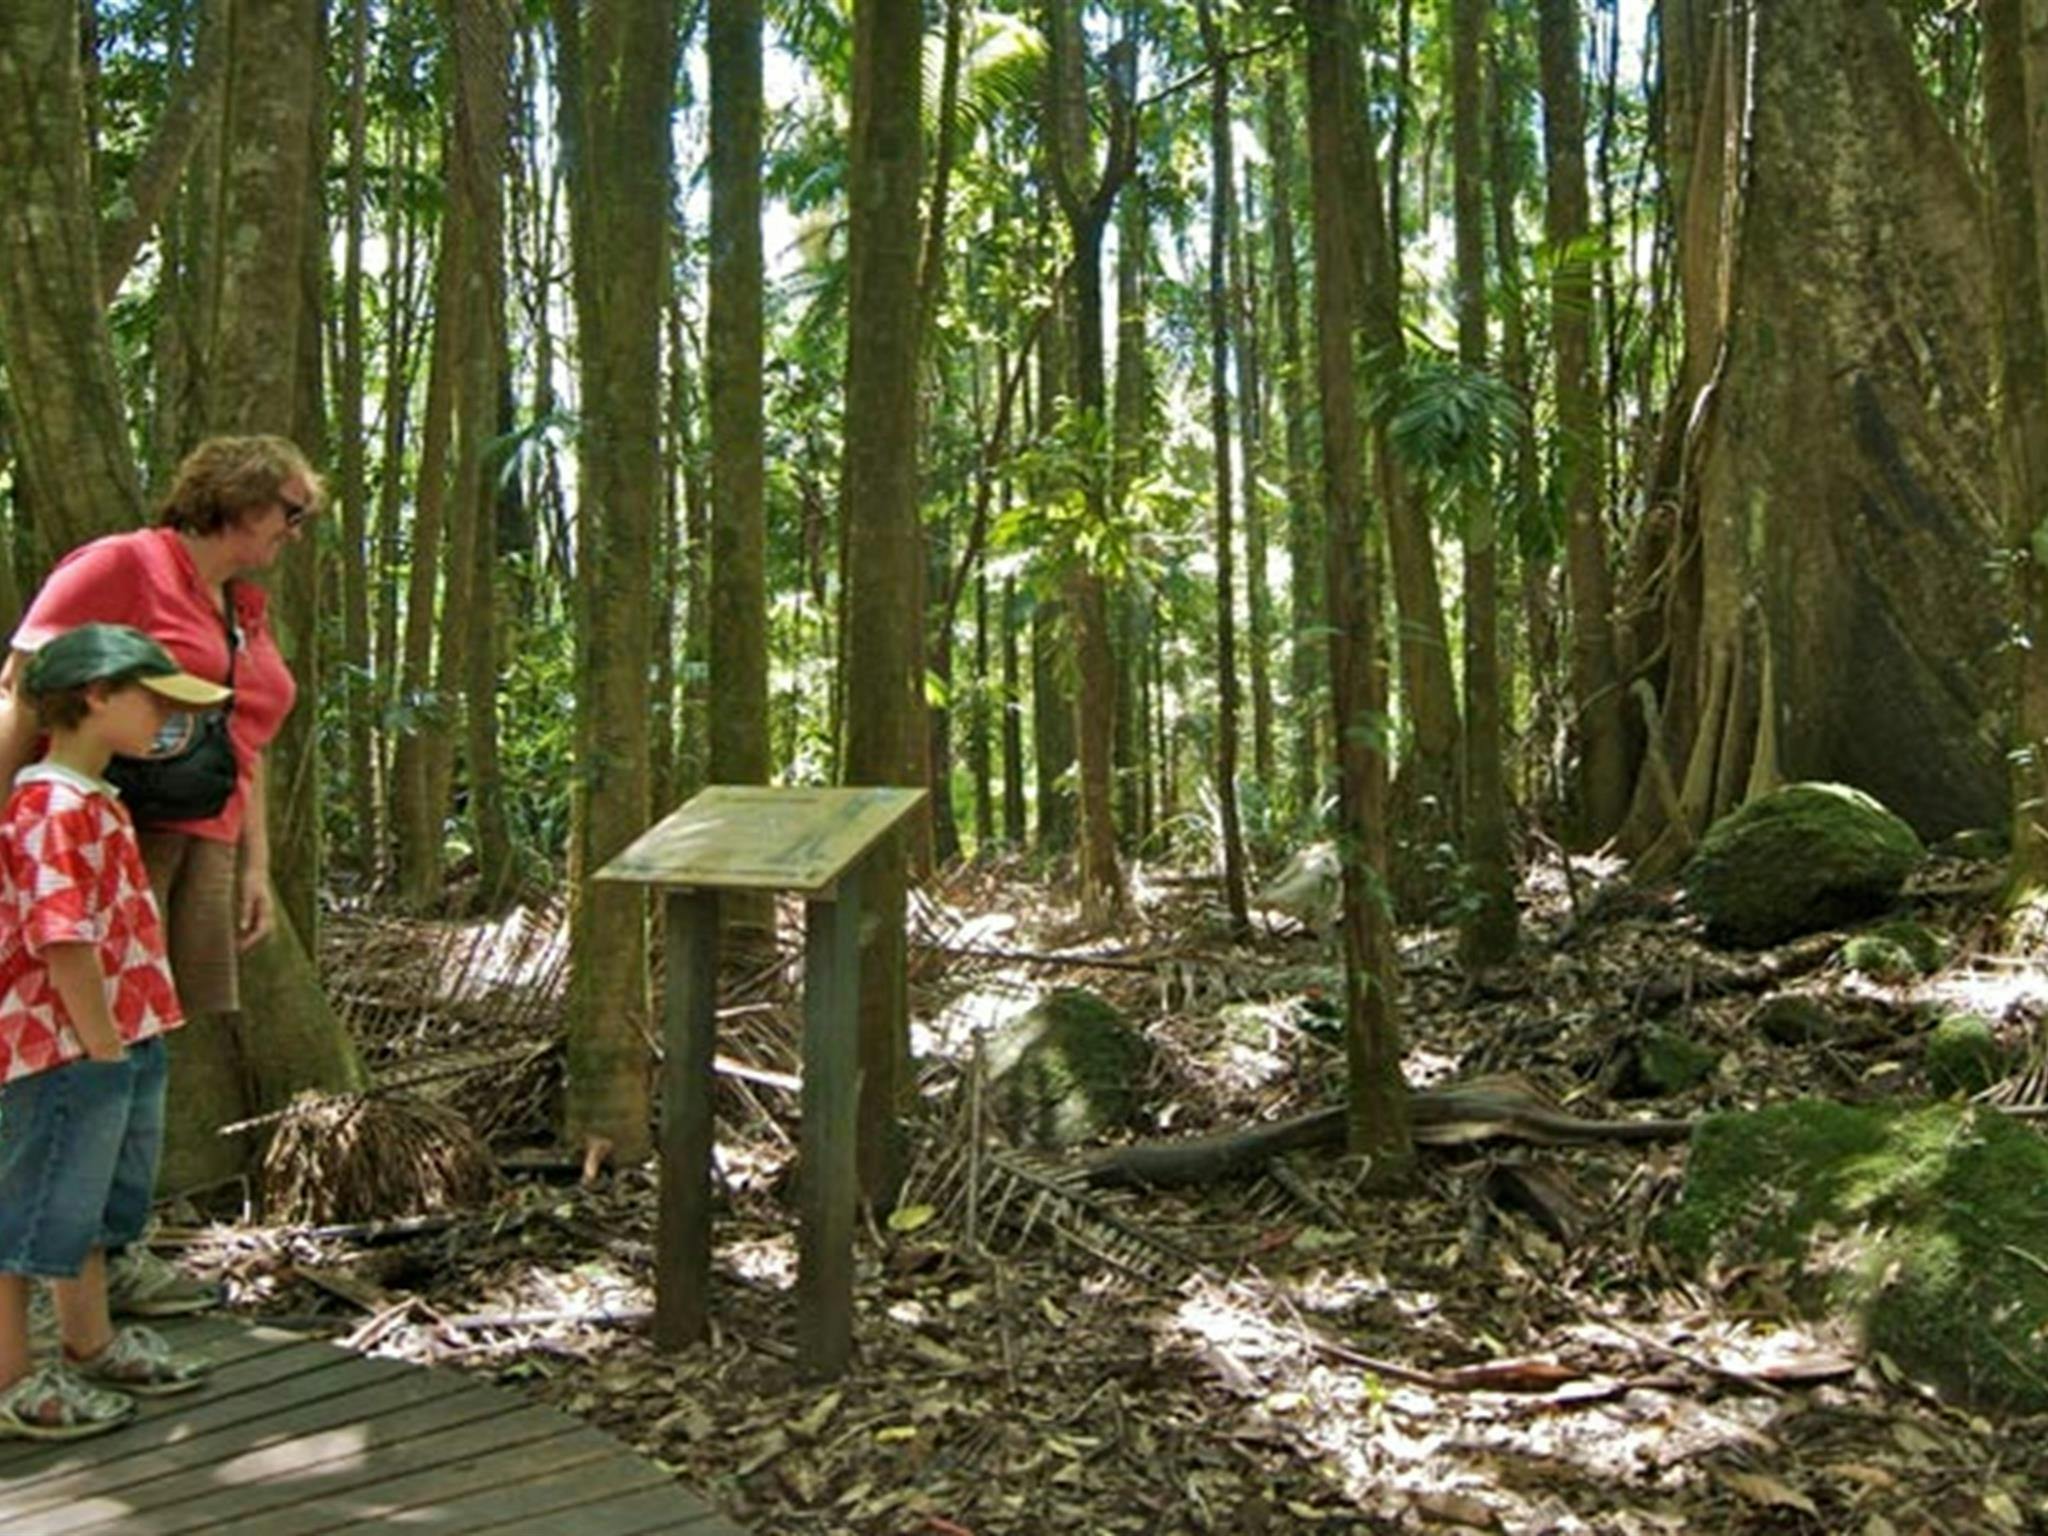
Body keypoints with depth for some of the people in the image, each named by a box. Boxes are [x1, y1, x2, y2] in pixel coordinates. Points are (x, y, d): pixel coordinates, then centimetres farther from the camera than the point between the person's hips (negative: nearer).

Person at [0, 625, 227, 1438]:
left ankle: (91, 1347, 36)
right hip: (65, 1050, -10)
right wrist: (104, 1046, -19)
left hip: (115, 1044, 11)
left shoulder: (93, 801, 15)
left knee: (92, 1207, 21)